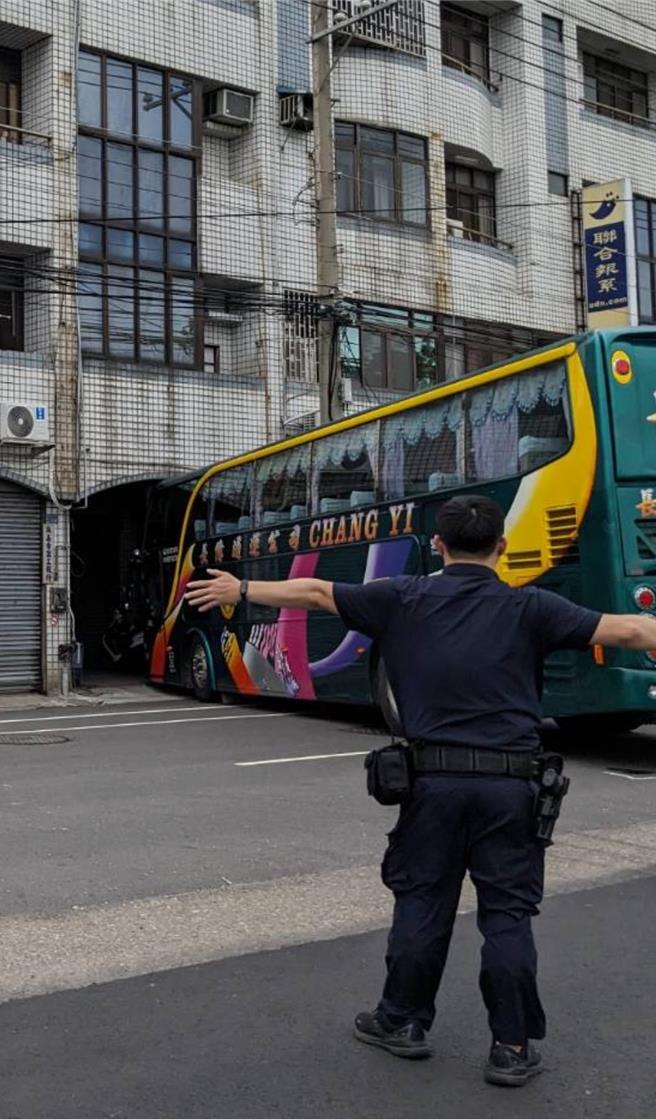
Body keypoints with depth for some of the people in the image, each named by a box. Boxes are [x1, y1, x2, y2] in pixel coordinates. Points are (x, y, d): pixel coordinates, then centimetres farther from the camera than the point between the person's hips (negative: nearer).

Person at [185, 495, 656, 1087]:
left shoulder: (405, 598, 2)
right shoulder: (528, 607, 0)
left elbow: (314, 592, 7)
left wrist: (239, 589, 18)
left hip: (434, 778, 1)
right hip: (509, 783, -1)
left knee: (421, 900, 15)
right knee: (507, 912, 8)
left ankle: (403, 1021, 28)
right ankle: (513, 1047, 16)